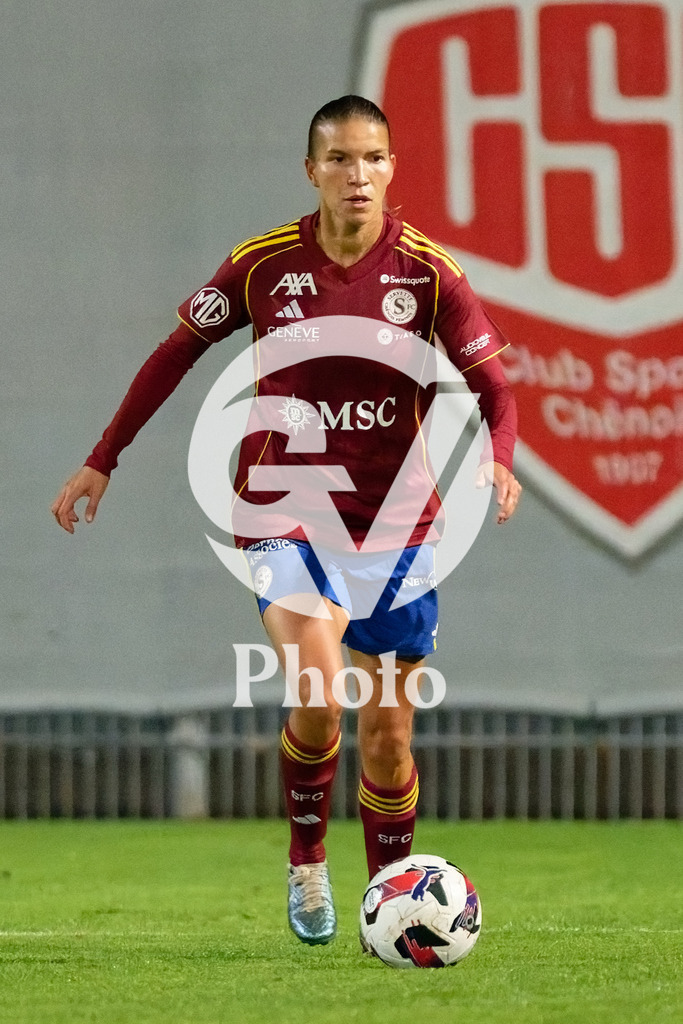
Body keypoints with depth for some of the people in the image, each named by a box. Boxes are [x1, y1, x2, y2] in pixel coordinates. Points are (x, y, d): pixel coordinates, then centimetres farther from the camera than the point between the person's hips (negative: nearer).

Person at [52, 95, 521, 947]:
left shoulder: (428, 273, -5)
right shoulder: (264, 264, -5)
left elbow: (491, 386, -3)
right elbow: (177, 353, 7)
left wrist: (498, 458, -25)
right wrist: (102, 462, 7)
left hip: (394, 523, 1)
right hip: (285, 514, -1)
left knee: (387, 734, 6)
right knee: (317, 701, -22)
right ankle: (306, 859, 5)